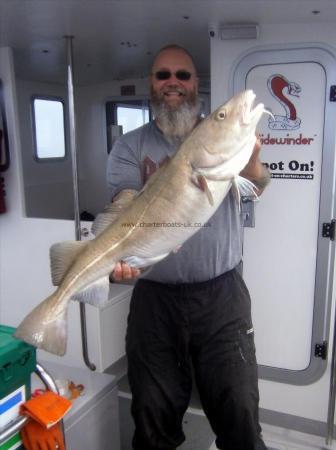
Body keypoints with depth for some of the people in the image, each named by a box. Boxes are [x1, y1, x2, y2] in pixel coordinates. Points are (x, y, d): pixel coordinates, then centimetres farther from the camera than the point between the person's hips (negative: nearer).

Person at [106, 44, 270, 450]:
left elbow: (257, 186, -9)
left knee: (239, 412, 10)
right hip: (155, 298, 1)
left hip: (222, 294, 0)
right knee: (153, 416, 16)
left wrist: (251, 158, -33)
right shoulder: (130, 146, 3)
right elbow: (125, 207, -11)